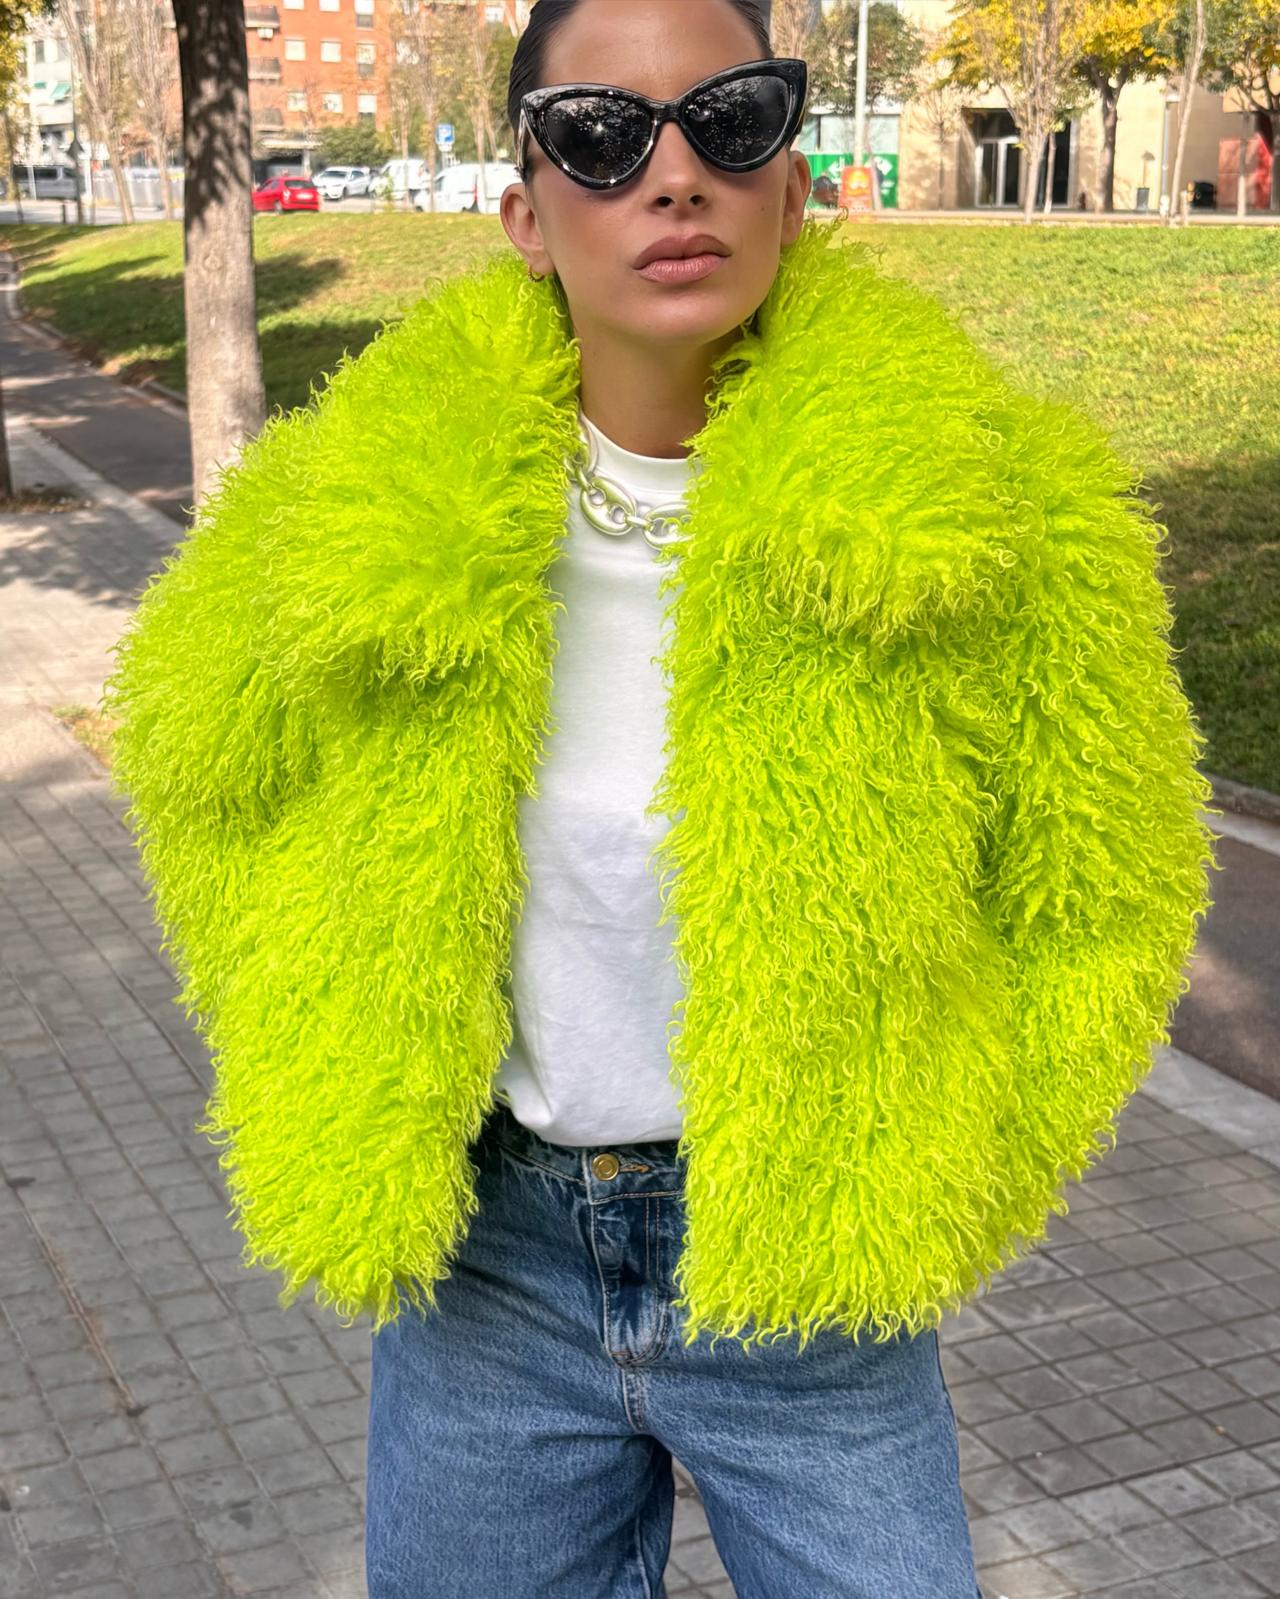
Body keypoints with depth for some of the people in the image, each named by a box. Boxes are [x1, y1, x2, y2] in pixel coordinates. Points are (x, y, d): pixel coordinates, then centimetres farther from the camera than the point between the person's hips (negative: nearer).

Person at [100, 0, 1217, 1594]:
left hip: (804, 1263, -1)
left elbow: (1102, 894, -1)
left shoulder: (988, 519, -16)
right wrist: (325, 1098, 5)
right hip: (480, 1253, 2)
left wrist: (955, 1189, -1)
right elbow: (202, 755, 7)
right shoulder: (377, 514, -13)